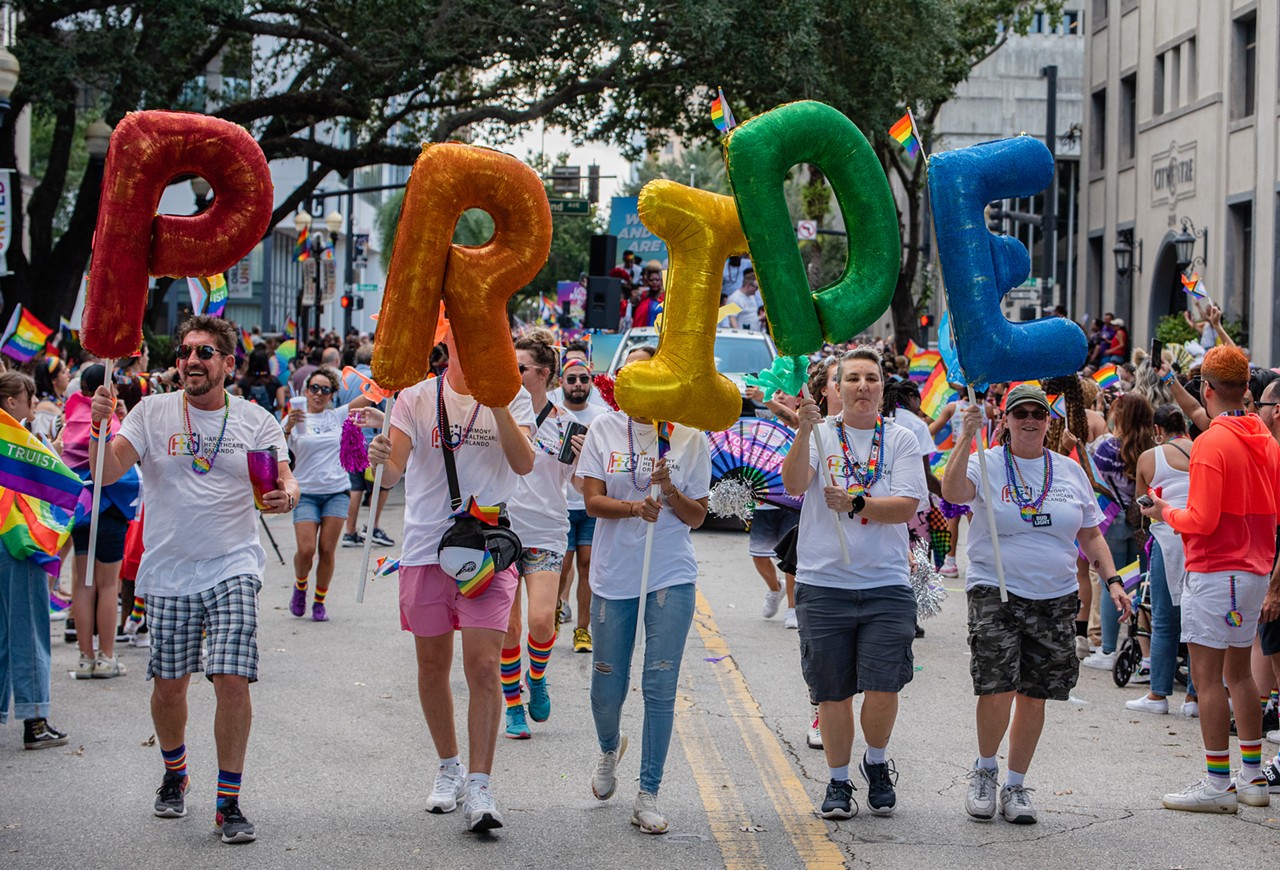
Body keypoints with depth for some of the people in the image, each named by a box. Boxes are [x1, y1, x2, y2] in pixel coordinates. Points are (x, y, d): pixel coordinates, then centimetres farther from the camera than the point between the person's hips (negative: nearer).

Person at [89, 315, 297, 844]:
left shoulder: (255, 421, 3)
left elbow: (285, 480, -5)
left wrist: (286, 495, -29)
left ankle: (229, 803, -2)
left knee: (232, 681, -12)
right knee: (169, 684, 9)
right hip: (168, 572, 1)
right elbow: (106, 473, -7)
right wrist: (100, 426, -27)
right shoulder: (152, 413, 2)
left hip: (232, 568, -1)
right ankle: (174, 774, 37)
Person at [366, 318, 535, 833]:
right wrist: (381, 458, -28)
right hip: (425, 548, 2)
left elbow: (524, 463, -12)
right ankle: (448, 767, 30)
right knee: (433, 665, 10)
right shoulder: (416, 399, 2)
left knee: (483, 665, -12)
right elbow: (394, 472, -5)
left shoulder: (512, 399, 2)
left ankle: (478, 786, -10)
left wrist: (496, 403, -21)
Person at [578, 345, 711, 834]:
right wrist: (634, 507, -23)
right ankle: (610, 749, 41)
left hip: (671, 578, -1)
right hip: (613, 575, 1)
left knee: (660, 686, -6)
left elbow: (697, 516, 3)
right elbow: (592, 501, -5)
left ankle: (649, 795, 2)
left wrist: (670, 492, -16)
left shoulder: (689, 439, 2)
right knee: (607, 686, 8)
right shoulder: (604, 430, 3)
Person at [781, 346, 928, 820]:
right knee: (833, 691, 6)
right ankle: (838, 781, 22)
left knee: (883, 687, -6)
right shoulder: (821, 434, 4)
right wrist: (804, 432, -26)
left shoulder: (901, 439, 5)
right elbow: (794, 485, -13)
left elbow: (906, 506, -5)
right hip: (823, 584, 0)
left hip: (886, 585, 0)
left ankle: (877, 764, 22)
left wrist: (856, 504, -18)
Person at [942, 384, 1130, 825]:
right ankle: (985, 771, 9)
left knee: (1034, 695, 4)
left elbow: (1091, 536, 17)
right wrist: (966, 440, -31)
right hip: (995, 593, -4)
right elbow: (953, 492, -22)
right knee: (998, 688, -16)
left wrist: (1112, 580, 5)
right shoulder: (987, 465, 0)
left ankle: (1015, 785, 18)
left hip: (1055, 599, 4)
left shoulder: (1070, 471, 12)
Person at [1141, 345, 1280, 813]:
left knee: (1207, 675, -4)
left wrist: (1166, 512, -1)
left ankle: (1218, 784, -4)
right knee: (1238, 671, 17)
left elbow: (1202, 520, -19)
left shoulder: (1212, 443, -16)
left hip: (1216, 571, -8)